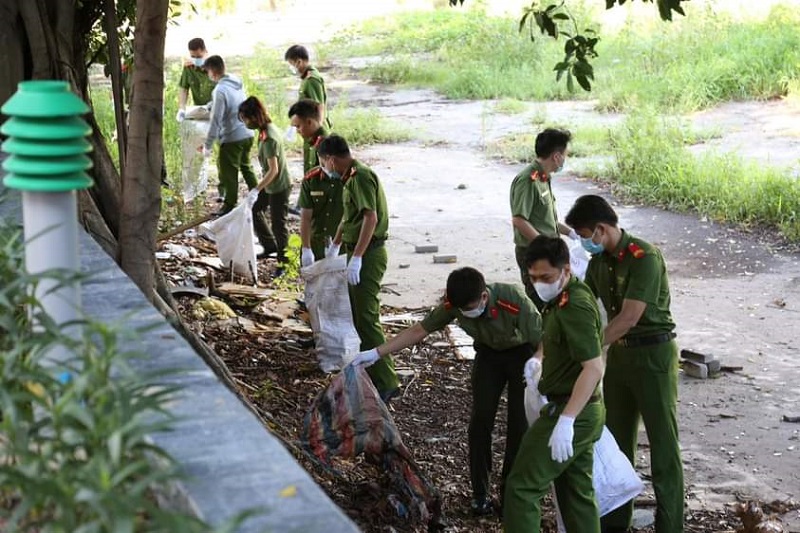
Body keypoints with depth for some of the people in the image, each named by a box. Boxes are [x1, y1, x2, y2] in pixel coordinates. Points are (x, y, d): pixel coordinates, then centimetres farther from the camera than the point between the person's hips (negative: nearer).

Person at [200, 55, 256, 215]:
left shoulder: (220, 90, -18)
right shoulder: (237, 84, 7)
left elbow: (215, 120, -18)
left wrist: (207, 144, -12)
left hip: (232, 138, -8)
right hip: (247, 134, 8)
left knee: (229, 173, 3)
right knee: (246, 167, 22)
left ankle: (229, 206, 9)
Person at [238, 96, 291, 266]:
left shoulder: (269, 138, -28)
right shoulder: (267, 128, 0)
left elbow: (273, 170, -29)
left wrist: (256, 189, -29)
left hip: (278, 187, -10)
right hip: (270, 184, 10)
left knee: (278, 225, 2)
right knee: (253, 209, 21)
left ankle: (284, 263, 17)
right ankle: (270, 246, 33)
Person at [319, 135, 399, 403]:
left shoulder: (360, 176, -16)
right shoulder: (351, 177, 16)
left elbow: (371, 217, -26)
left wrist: (356, 257, -30)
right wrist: (335, 245, 41)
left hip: (368, 254, -11)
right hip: (358, 253, 11)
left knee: (366, 318, -11)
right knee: (355, 313, 19)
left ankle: (386, 382, -10)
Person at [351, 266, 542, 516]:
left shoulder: (515, 301, -38)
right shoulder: (453, 305, -24)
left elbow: (541, 342, -29)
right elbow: (419, 330, -15)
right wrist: (375, 353, -18)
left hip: (522, 353, -3)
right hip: (488, 353, 3)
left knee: (519, 421, -7)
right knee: (481, 417, -6)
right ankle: (480, 493, 4)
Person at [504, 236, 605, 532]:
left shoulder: (575, 307, -21)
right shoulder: (562, 300, 11)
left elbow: (594, 368, -28)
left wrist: (566, 420, -31)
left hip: (571, 413, -10)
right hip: (581, 413, 10)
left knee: (522, 487, -7)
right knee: (577, 493, 15)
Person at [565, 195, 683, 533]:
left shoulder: (644, 257, -21)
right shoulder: (599, 261, 4)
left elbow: (628, 318, -26)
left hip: (653, 353, -8)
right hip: (619, 353, 8)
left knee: (663, 442, -2)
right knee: (617, 440, 14)